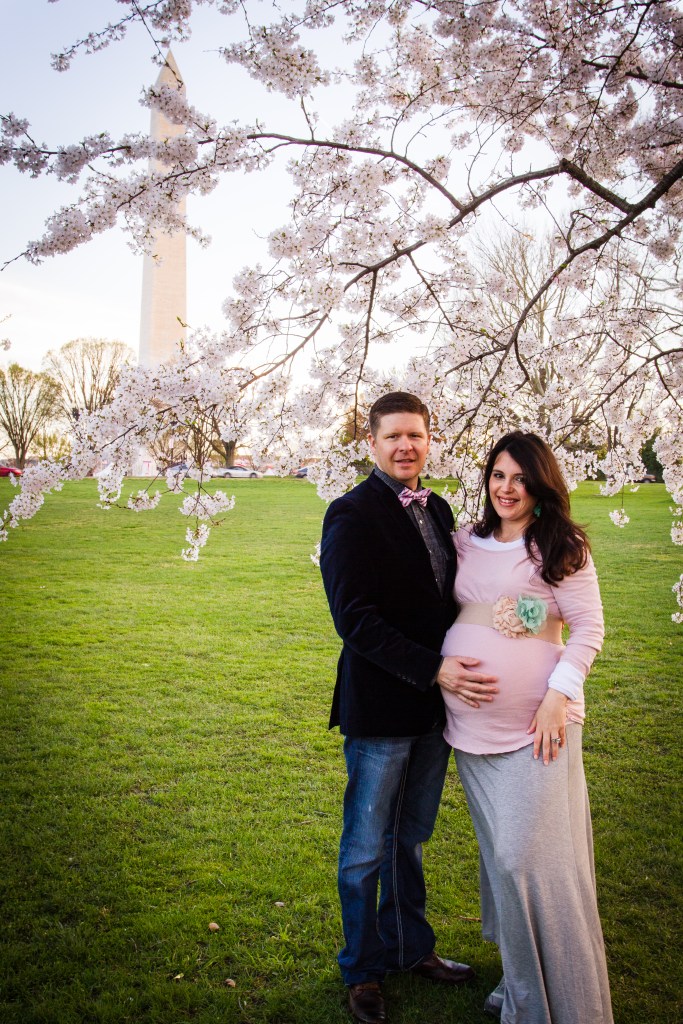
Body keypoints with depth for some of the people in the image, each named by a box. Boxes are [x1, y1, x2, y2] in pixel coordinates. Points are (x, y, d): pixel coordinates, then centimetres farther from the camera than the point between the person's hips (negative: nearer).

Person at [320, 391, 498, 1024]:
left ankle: (409, 948, 43)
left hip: (434, 705, 7)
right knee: (366, 850, 12)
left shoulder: (437, 510, 8)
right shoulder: (352, 514, -14)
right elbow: (354, 618, -21)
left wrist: (456, 669, -2)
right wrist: (434, 669, -25)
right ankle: (362, 970, 33)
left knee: (410, 839, 23)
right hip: (381, 709, -6)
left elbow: (447, 598, 12)